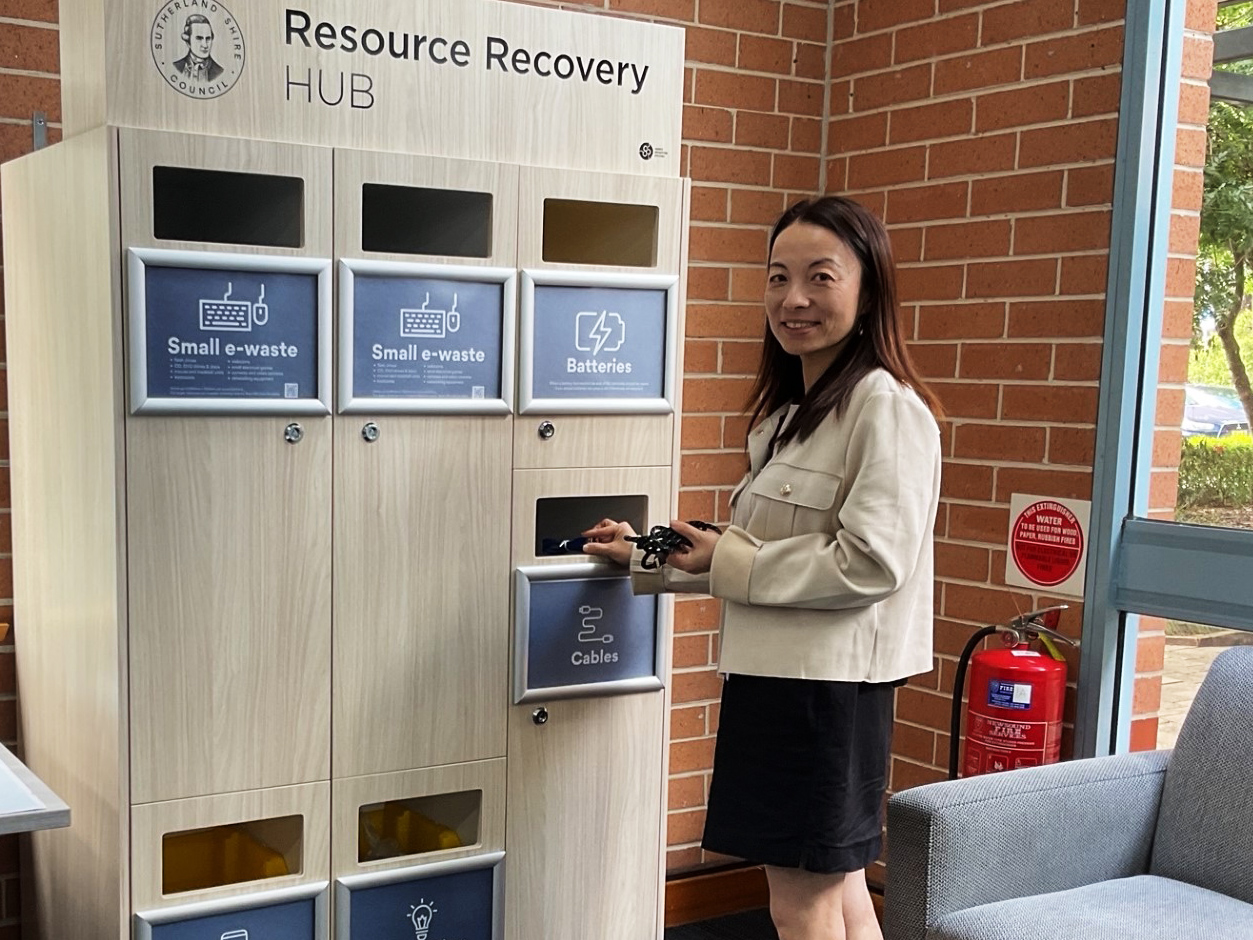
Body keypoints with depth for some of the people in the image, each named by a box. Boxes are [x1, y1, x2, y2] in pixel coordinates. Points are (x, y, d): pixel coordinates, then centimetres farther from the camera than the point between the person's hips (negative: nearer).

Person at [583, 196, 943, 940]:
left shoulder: (887, 407, -15)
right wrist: (647, 559, 19)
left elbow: (869, 564, -23)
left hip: (829, 683, -9)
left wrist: (726, 560, -15)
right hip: (777, 675, 9)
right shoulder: (790, 409, 15)